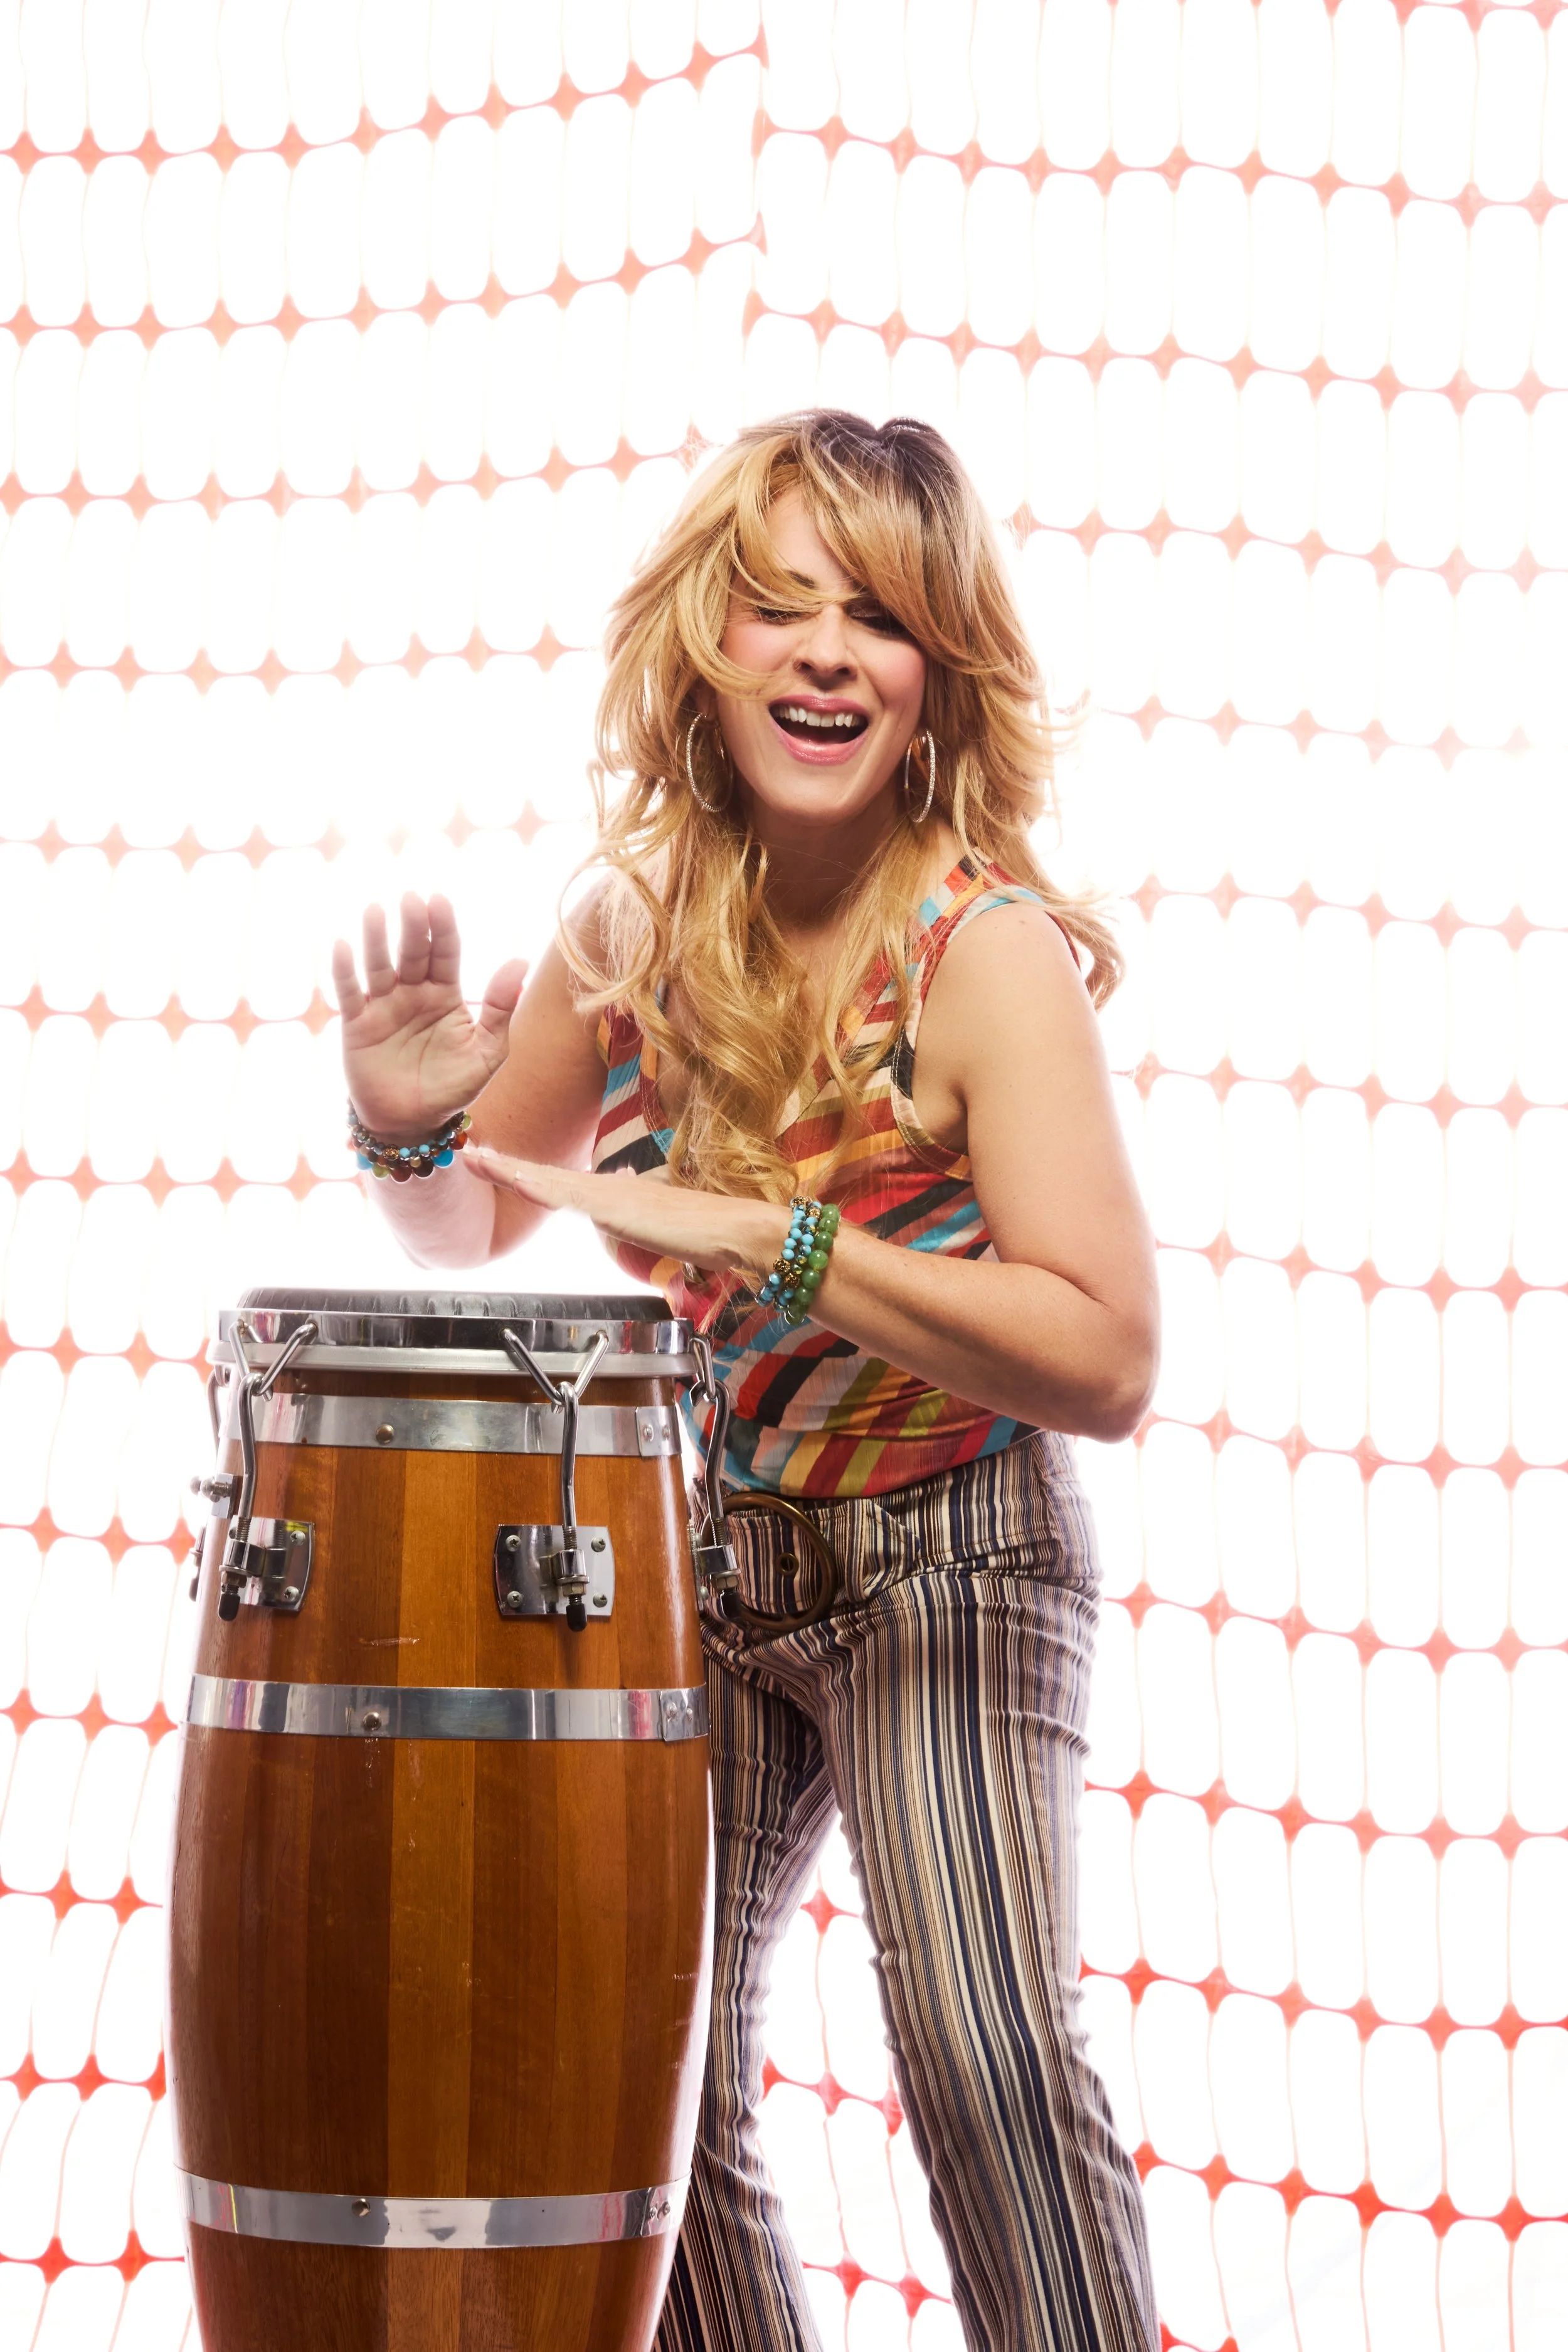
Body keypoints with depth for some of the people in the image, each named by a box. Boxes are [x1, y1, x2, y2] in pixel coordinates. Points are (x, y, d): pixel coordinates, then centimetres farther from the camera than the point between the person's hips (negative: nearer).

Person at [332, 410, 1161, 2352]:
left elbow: (1106, 1360, -28)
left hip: (948, 1557, -5)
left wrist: (764, 1238, -33)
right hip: (700, 1546, 5)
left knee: (984, 2062, -21)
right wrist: (416, 1128, -12)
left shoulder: (990, 950, -19)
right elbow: (474, 1231, 12)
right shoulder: (640, 927, -3)